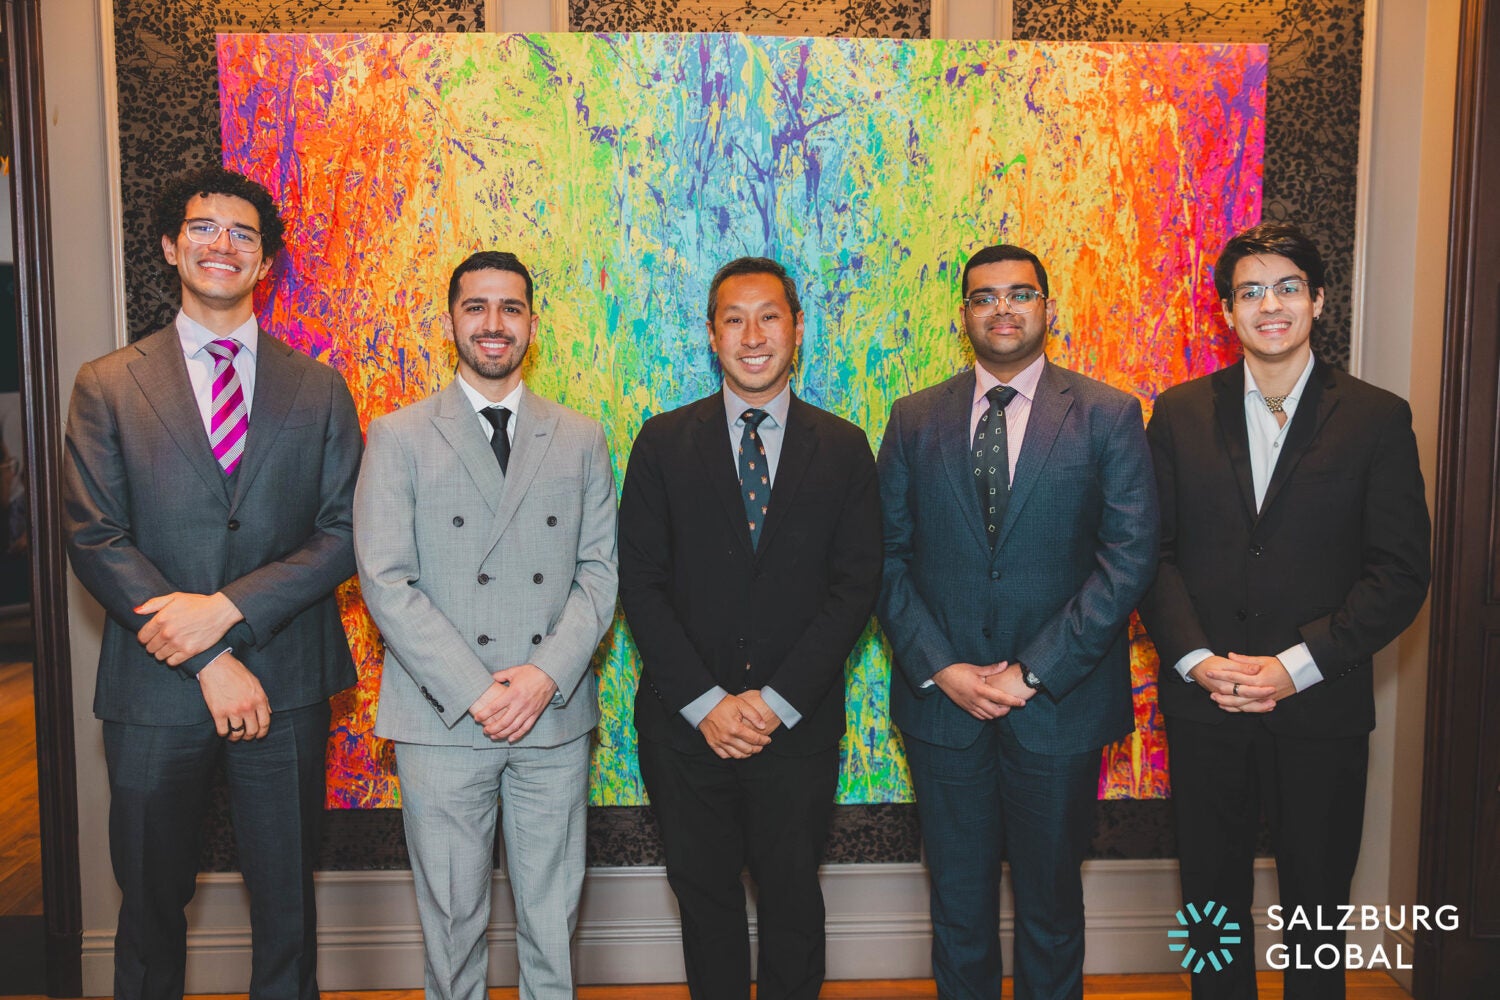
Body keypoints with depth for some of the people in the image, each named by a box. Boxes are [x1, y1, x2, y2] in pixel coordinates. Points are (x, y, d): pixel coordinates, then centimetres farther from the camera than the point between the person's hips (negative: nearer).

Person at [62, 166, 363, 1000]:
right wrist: (211, 661, -13)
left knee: (287, 901, 13)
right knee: (151, 901, 16)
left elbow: (343, 534, -2)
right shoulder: (108, 385, 2)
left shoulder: (320, 390, 4)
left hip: (286, 688, 0)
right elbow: (96, 540, -5)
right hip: (157, 690, 0)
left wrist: (226, 609, -16)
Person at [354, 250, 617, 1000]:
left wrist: (548, 673, -11)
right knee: (451, 915, 11)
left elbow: (600, 570, 4)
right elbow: (385, 582, -6)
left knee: (553, 913, 13)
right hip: (442, 718, -2)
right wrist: (475, 691, -13)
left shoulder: (580, 440, 9)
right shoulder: (399, 438, 1)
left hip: (556, 714, 2)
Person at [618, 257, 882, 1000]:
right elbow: (640, 584, -4)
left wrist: (776, 702, -12)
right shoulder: (664, 443, 0)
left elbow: (856, 586, -4)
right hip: (685, 726, 0)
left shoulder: (844, 450, 1)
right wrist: (705, 703, -12)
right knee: (704, 895, 15)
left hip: (798, 726, 0)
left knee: (792, 897, 14)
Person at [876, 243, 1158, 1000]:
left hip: (1059, 706, -1)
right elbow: (889, 557, 2)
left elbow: (1130, 557, -9)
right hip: (941, 704, 2)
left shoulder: (1108, 416, -2)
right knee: (958, 908, 15)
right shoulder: (915, 420, 4)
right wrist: (941, 668, -10)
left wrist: (1035, 673, -14)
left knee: (1051, 904, 16)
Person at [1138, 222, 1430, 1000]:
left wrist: (1295, 666, -14)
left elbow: (1401, 572, -5)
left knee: (1317, 903, 13)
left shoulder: (1378, 418, -1)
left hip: (1320, 706, -1)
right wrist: (1196, 660, -11)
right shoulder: (1180, 412, 3)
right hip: (1202, 700, 1)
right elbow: (1153, 551, 1)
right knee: (1211, 897, 15)